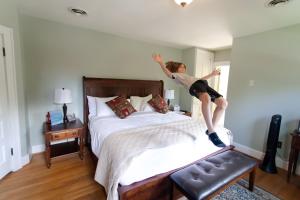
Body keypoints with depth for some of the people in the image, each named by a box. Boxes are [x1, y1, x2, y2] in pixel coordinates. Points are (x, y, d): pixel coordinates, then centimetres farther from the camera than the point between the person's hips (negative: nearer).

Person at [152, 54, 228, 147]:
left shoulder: (187, 76, 46)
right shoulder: (175, 75, 24)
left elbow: (200, 79, 49)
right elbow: (168, 73, 3)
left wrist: (212, 74, 53)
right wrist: (161, 62, -14)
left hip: (204, 84, 8)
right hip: (194, 85, -8)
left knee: (223, 103, -11)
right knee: (206, 98, -40)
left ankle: (210, 130, -6)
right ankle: (212, 132, -37)